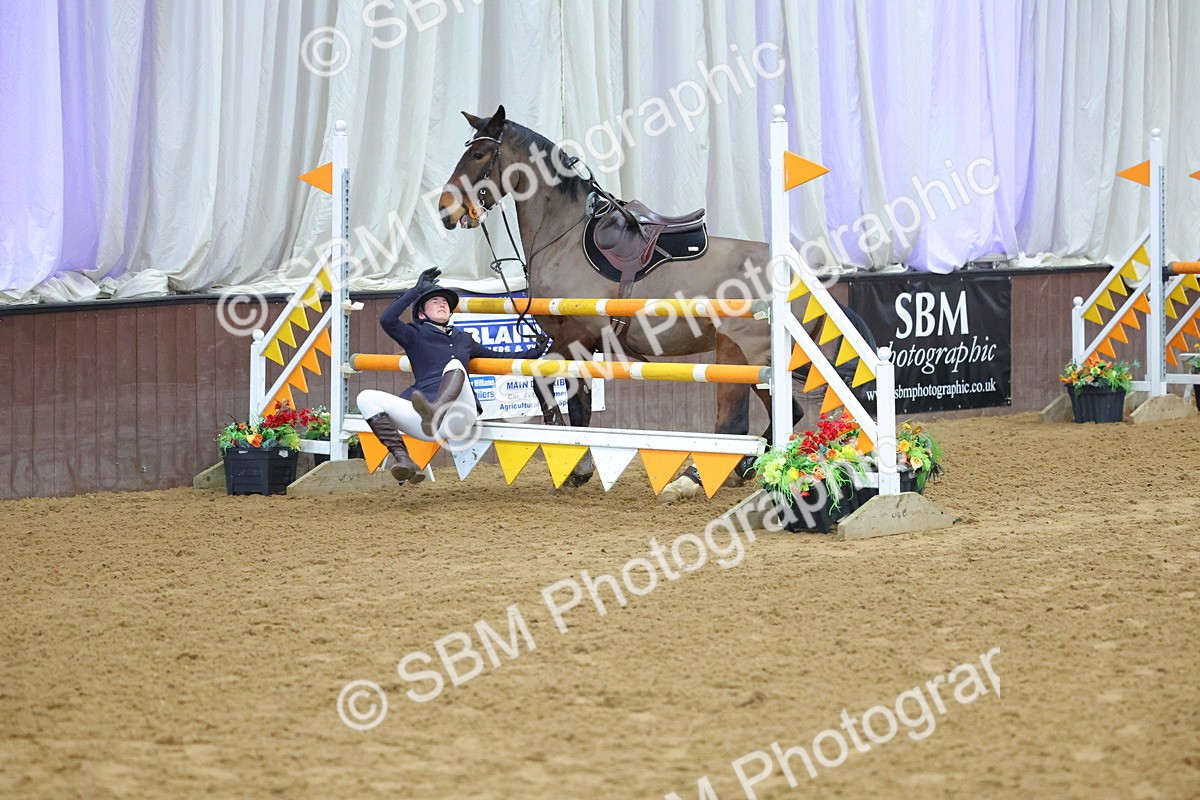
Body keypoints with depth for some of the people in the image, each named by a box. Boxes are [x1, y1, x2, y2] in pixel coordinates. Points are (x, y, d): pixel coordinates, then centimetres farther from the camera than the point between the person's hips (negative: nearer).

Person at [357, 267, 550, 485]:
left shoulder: (463, 339, 34)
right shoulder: (415, 335, 21)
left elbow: (496, 357, 45)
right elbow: (387, 320, 3)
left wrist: (534, 352, 42)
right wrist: (417, 290, 4)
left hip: (457, 415, 1)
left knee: (455, 364, -28)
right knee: (367, 397, -22)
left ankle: (435, 412, -62)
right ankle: (402, 458, -39)